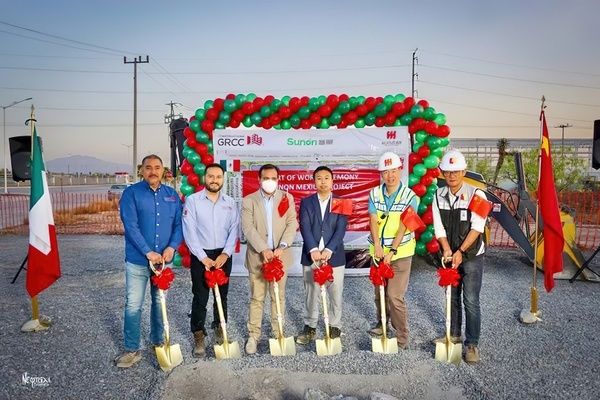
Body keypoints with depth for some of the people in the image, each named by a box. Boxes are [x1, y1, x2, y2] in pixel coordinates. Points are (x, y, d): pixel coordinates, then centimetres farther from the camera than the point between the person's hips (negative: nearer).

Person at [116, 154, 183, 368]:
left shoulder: (172, 195, 5)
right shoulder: (131, 193, -6)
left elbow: (179, 224, 3)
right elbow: (130, 226, -14)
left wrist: (171, 247, -12)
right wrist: (149, 252, -19)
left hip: (164, 259, 4)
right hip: (138, 260, -3)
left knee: (160, 303, 16)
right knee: (133, 305, 2)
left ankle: (158, 341, 34)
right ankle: (132, 350, 16)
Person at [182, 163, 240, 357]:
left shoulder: (230, 202, 4)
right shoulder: (192, 200, -4)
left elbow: (234, 230, 1)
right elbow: (189, 232, -9)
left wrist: (226, 254, -11)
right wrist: (203, 257, -13)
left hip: (223, 255, 3)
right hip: (201, 255, -2)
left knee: (222, 295, 13)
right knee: (200, 297, 2)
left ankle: (219, 327, 32)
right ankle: (198, 335, 16)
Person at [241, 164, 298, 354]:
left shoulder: (287, 198, 6)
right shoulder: (248, 201, 1)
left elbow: (292, 224, -1)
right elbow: (248, 228, -8)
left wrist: (282, 247, -16)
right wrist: (263, 249, -20)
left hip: (280, 255, 1)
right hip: (257, 256, -1)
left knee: (278, 296, 11)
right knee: (256, 297, 4)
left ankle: (278, 333, 24)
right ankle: (253, 335, 15)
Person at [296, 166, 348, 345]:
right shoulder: (306, 202, 6)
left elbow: (341, 229, -7)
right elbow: (305, 227, -6)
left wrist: (329, 250, -19)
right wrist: (313, 250, -20)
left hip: (334, 256, -1)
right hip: (311, 255, 1)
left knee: (335, 294, 8)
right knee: (311, 293, 9)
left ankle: (335, 327, 24)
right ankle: (310, 327, 23)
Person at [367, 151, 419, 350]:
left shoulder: (410, 197, -9)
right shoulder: (375, 194, 1)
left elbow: (403, 227, -15)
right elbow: (373, 220, -8)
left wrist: (392, 251, -20)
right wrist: (377, 246, -19)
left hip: (400, 253, -4)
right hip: (378, 252, 4)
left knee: (395, 296, -8)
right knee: (379, 292, 17)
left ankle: (402, 338, 7)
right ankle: (382, 323, 40)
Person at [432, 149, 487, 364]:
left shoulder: (476, 194, -13)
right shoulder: (439, 196, -1)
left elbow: (477, 228, -18)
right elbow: (439, 227, -3)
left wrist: (460, 251, -21)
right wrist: (447, 250, -15)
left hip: (472, 256, -4)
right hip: (449, 255, 4)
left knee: (471, 301, -1)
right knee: (452, 297, 15)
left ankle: (472, 344, 13)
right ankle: (454, 335, 32)